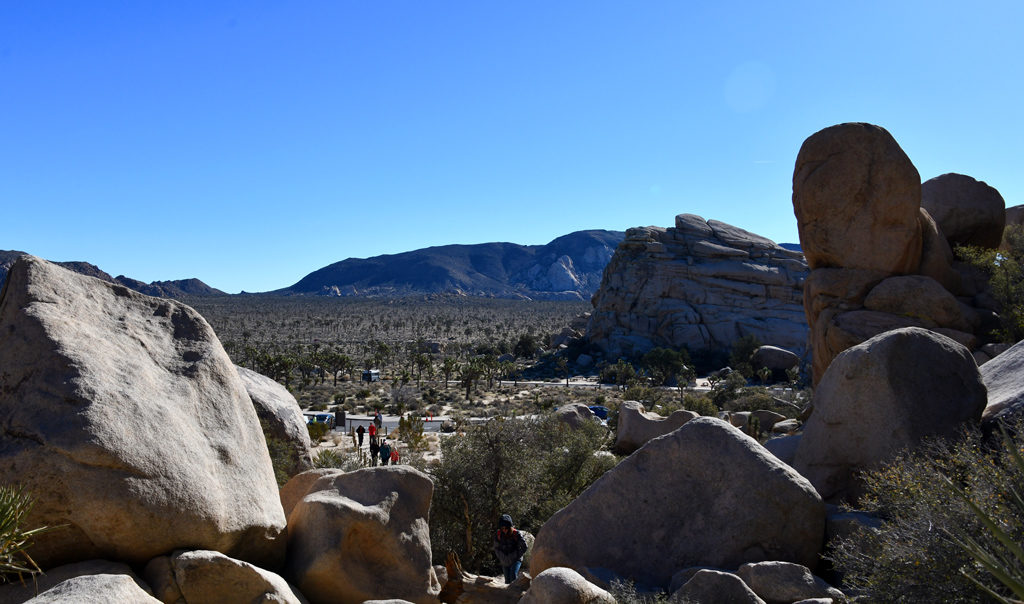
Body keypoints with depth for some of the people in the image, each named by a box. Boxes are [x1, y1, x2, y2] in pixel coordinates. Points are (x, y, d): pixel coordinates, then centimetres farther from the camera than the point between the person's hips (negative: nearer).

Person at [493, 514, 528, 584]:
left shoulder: (516, 534, -17)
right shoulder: (498, 535, -7)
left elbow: (524, 547, -8)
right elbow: (496, 548, 8)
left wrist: (517, 556, -10)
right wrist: (501, 558, 0)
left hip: (516, 560, -4)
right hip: (505, 562, 4)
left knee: (513, 576, -23)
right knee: (507, 580, 8)